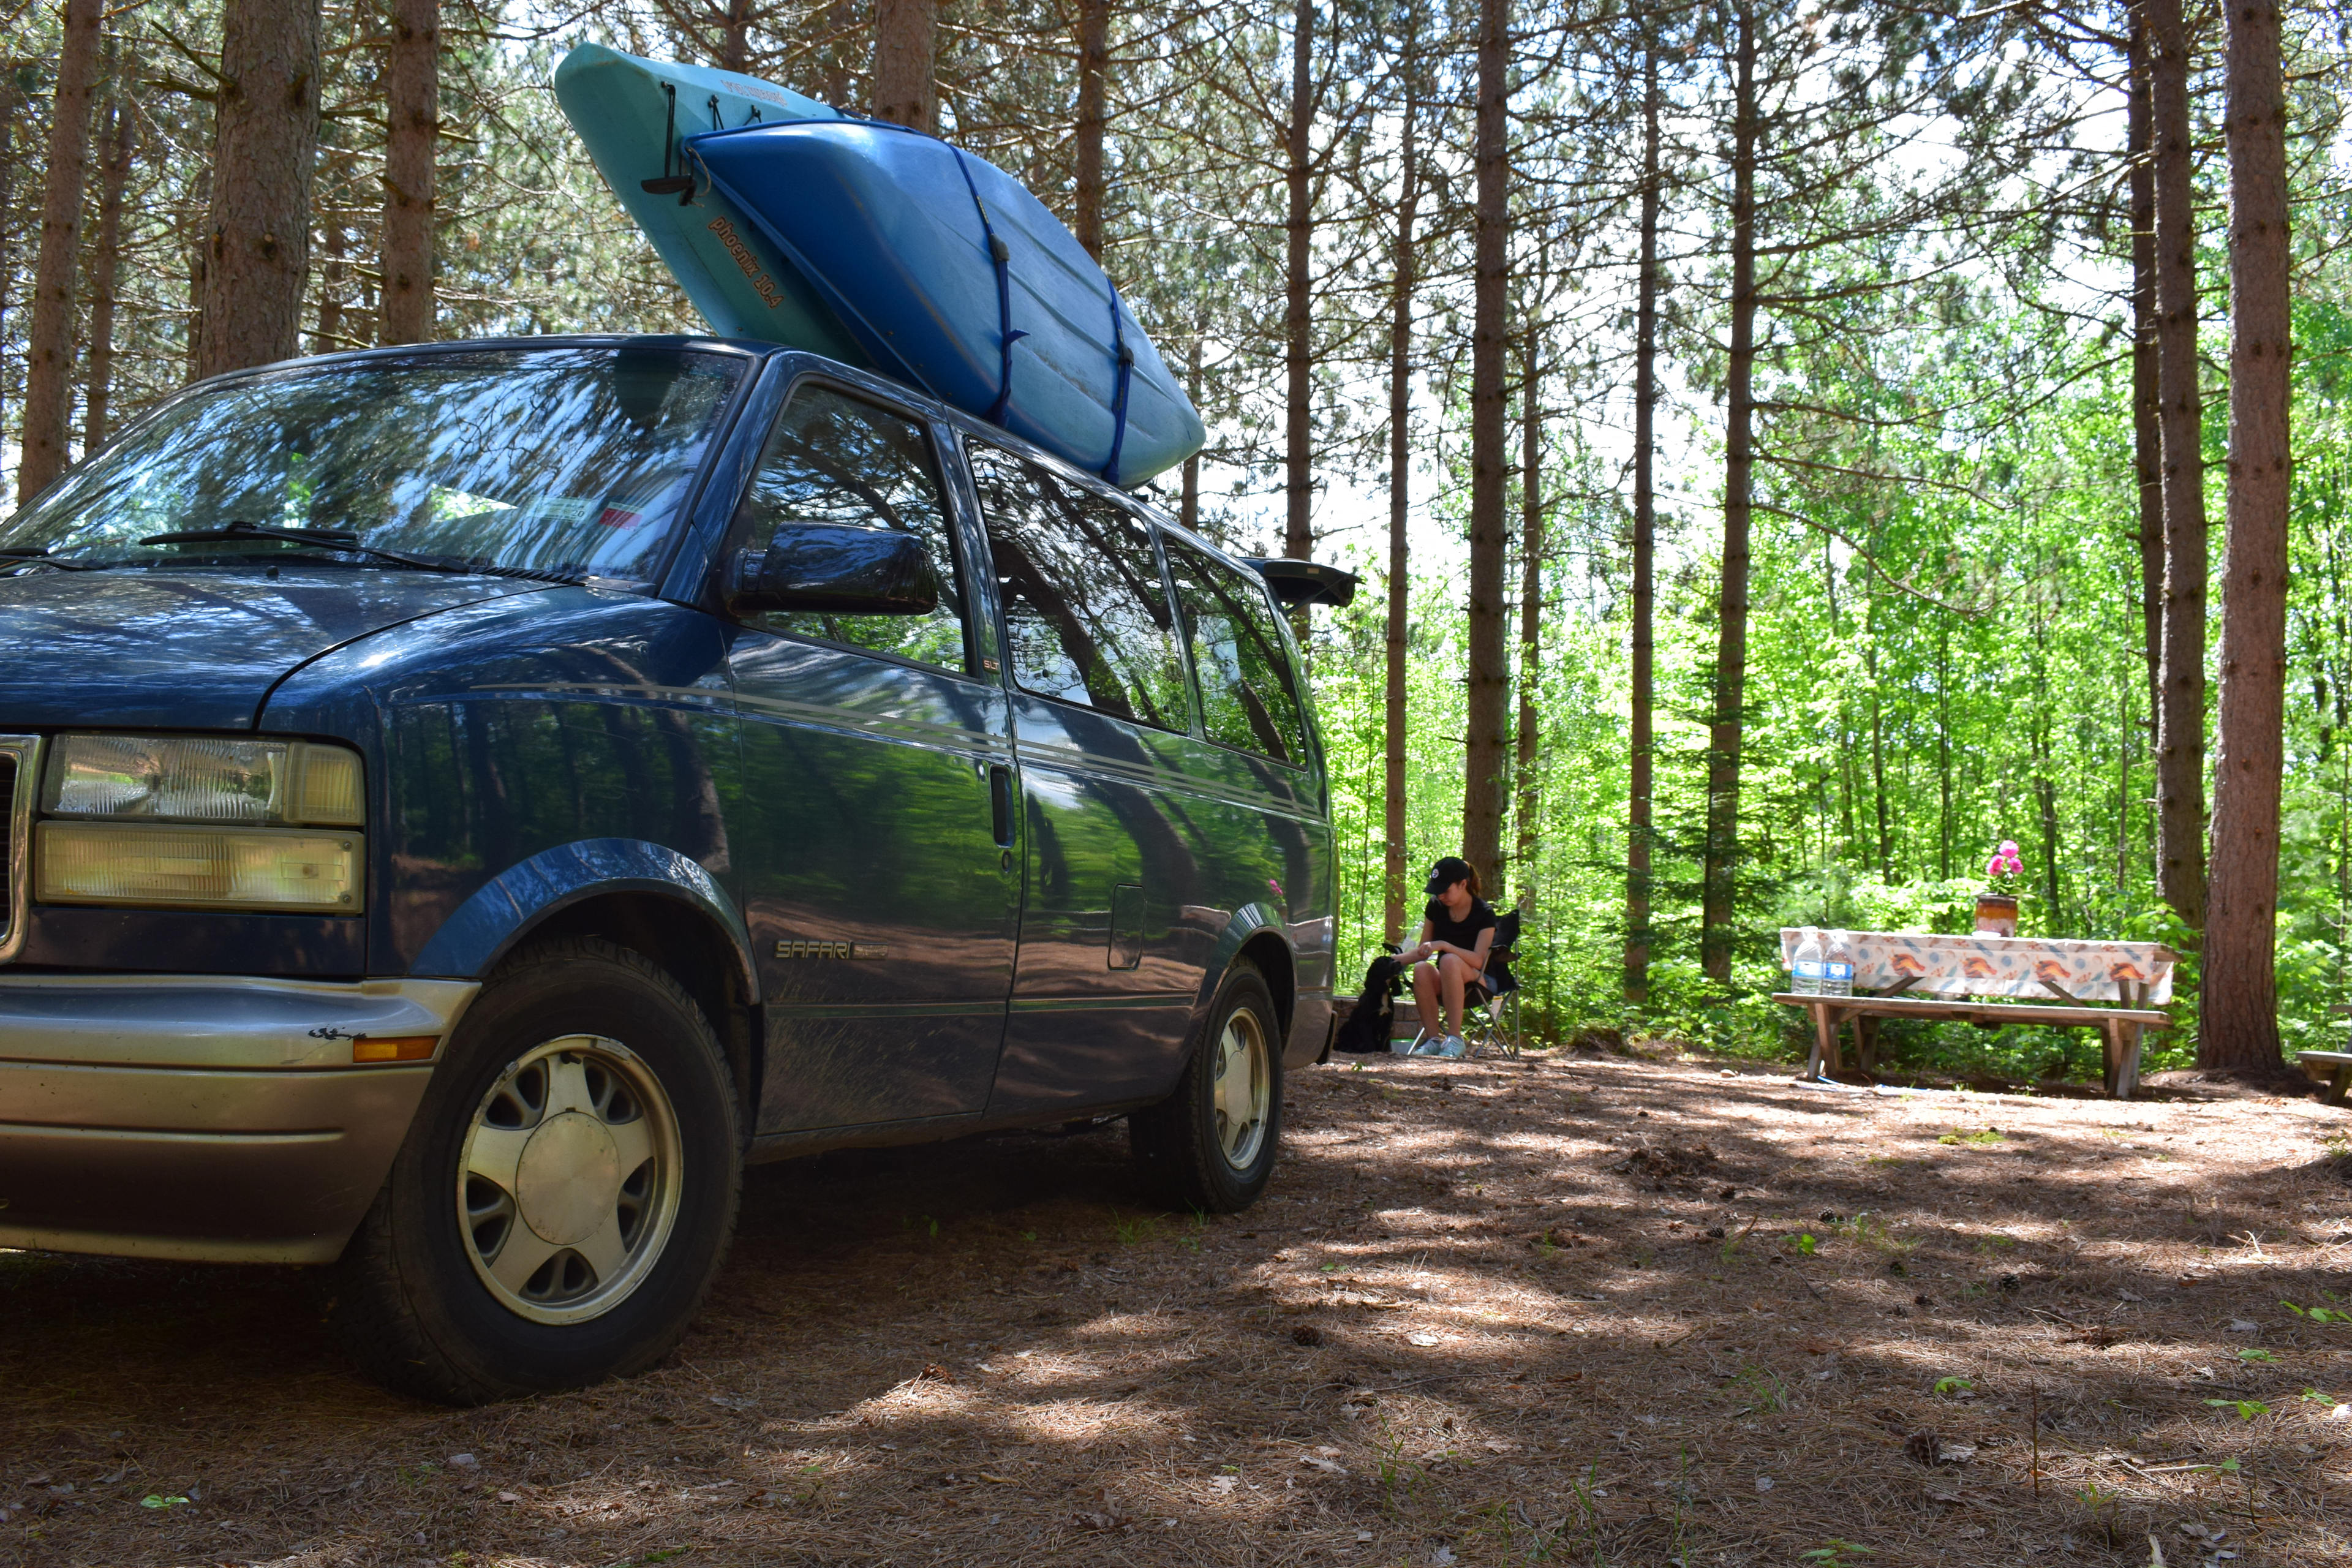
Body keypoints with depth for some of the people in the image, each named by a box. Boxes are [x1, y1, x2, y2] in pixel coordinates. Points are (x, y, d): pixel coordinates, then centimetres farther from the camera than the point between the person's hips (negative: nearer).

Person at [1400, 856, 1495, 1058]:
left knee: (1449, 960, -38)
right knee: (1421, 969, -32)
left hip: (1475, 982, -4)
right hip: (1443, 982, 4)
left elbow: (1478, 960, -19)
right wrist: (1393, 960, -6)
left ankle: (1455, 1039, -36)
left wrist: (1443, 945, -30)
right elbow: (1422, 950, 11)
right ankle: (1433, 1039, -30)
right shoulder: (1436, 907, 4)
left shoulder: (1484, 913, -10)